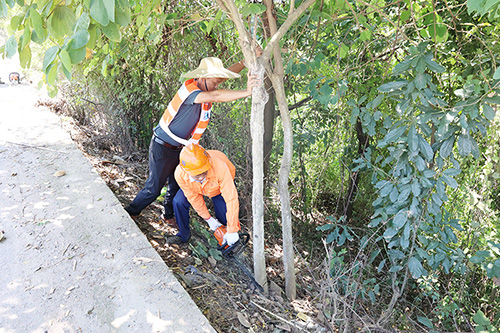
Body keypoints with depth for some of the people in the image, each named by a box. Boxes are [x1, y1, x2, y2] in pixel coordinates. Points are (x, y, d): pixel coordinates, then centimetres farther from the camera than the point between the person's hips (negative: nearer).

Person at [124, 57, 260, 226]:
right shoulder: (189, 89, -28)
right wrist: (246, 92, -46)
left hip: (180, 148, 8)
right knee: (153, 188, 3)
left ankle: (168, 215, 37)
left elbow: (228, 72, 6)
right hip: (163, 147, -8)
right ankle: (130, 213, 25)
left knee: (177, 186, 16)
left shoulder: (206, 86, -3)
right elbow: (215, 96, -44)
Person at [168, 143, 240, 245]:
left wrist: (232, 231, -36)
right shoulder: (180, 174, -36)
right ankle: (183, 234, 4)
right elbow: (193, 198, -19)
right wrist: (208, 219, -11)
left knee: (225, 219, -12)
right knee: (179, 202, -19)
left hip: (221, 183, -2)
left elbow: (231, 199, -40)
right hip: (194, 186, 2)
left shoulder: (220, 167, -46)